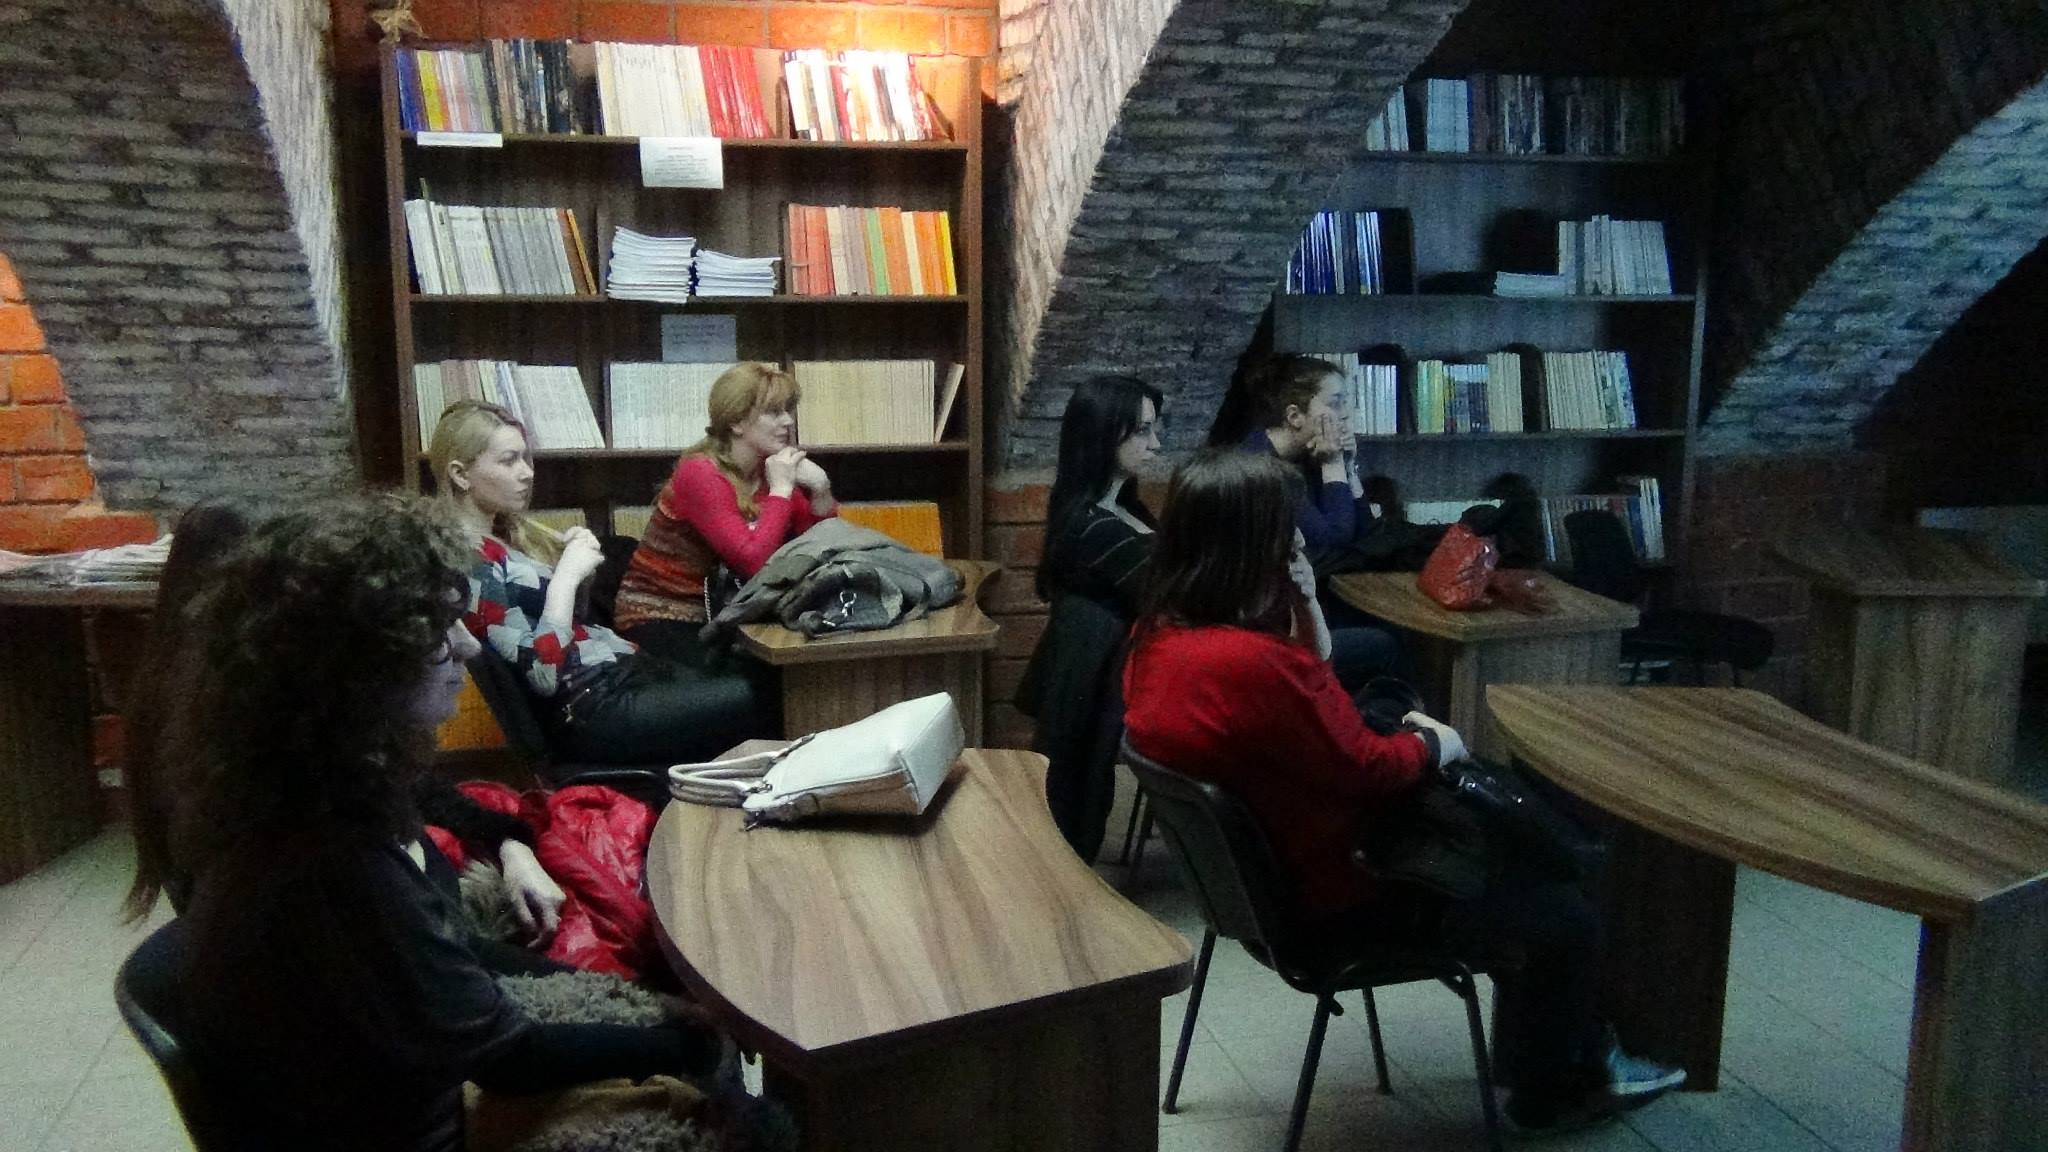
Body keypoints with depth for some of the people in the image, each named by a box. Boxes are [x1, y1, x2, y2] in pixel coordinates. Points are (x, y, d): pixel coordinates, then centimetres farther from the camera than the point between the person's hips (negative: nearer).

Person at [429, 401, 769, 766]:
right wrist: (566, 575, -16)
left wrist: (580, 569, 3)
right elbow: (543, 675, -21)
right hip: (591, 712, -9)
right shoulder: (469, 560, -15)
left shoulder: (506, 534, 14)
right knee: (756, 700, -10)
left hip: (622, 670, 9)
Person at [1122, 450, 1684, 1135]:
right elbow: (1366, 767, -21)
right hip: (1333, 889, -10)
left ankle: (1575, 1055, 35)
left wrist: (1299, 606, -3)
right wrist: (1435, 745, -2)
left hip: (1261, 866, 10)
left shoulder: (1158, 638, -5)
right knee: (1564, 918, 6)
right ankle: (1550, 1090, 32)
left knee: (1516, 857, 22)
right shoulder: (1251, 663, -36)